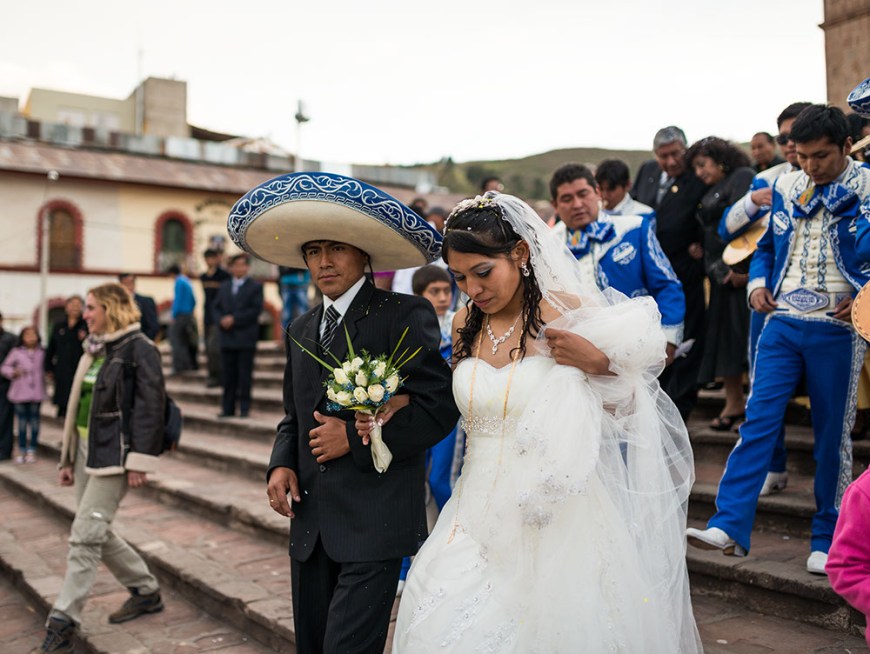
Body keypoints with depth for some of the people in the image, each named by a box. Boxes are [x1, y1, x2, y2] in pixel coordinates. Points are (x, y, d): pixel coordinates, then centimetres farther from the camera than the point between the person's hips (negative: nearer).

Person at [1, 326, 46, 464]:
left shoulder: (41, 353, 5)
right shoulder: (16, 352, 2)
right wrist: (13, 372, -12)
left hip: (36, 392, 1)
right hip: (20, 392, -1)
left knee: (34, 420, 3)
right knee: (22, 421, 4)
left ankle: (32, 450, 11)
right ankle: (22, 451, 13)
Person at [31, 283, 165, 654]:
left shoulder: (139, 349, -10)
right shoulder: (94, 349, 15)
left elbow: (150, 407, -15)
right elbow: (78, 404, 18)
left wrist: (139, 461, -19)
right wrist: (68, 459, 17)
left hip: (114, 453, -9)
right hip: (86, 449, 9)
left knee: (85, 534, -7)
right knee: (98, 533, 13)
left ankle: (62, 624, 2)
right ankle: (146, 591, 29)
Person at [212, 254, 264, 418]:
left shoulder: (255, 286, 1)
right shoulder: (224, 287, 16)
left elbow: (256, 310, -9)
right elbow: (216, 308, 13)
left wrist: (234, 319, -14)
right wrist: (221, 320, -8)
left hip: (246, 338, -4)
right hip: (227, 338, 4)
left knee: (245, 375, -1)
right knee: (228, 375, 7)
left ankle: (244, 408, 5)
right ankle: (228, 408, 13)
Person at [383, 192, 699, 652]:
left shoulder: (569, 316, -10)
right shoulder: (465, 326, 5)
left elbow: (629, 408, -4)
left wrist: (597, 363, -22)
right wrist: (391, 414, 5)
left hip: (557, 518, -4)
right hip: (481, 508, 5)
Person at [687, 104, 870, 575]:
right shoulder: (785, 187, 11)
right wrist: (758, 281, 3)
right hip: (782, 322, 3)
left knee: (832, 435, 5)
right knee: (757, 420, -5)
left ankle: (828, 541, 18)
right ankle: (729, 527, -5)